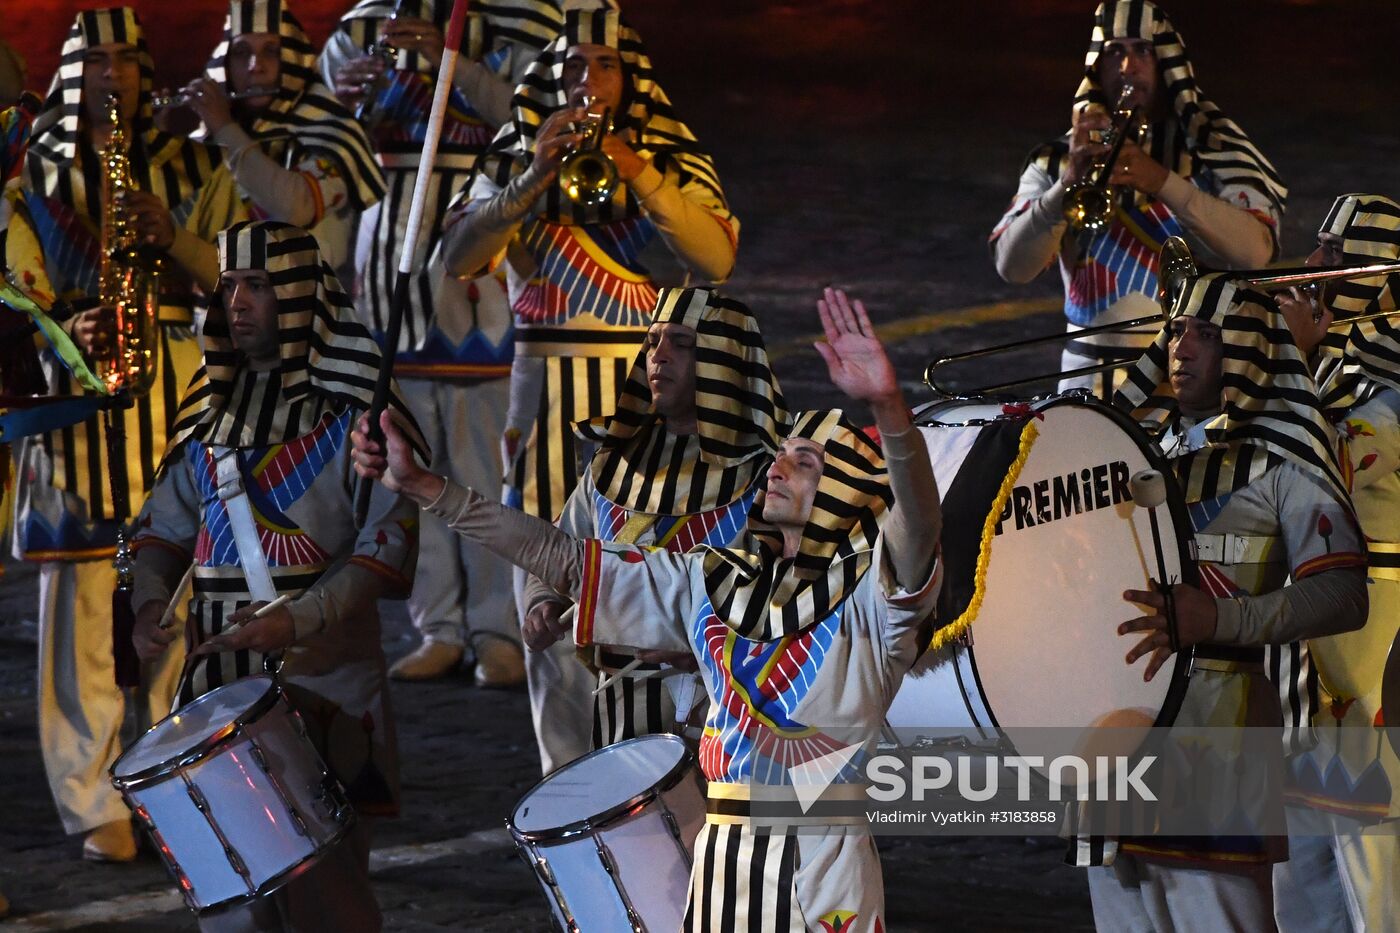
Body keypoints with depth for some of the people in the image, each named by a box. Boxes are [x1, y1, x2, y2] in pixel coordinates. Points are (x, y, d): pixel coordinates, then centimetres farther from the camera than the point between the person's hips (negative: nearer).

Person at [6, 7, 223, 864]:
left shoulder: (186, 165, 14)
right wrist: (70, 332, -15)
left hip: (176, 386, 1)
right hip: (75, 381, -1)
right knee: (84, 600, -6)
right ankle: (96, 804, -2)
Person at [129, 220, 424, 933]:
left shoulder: (350, 405, -4)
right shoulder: (213, 407, 15)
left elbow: (389, 541, -11)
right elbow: (166, 523, 20)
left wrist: (299, 620, -22)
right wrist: (149, 601, 0)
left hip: (320, 671, -6)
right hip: (219, 669, 6)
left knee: (321, 875, -9)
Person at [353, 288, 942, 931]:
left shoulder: (866, 589, -5)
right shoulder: (711, 582, 12)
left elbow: (918, 523, -28)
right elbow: (561, 557, 13)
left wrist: (888, 407, -47)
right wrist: (421, 486, 8)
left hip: (825, 881, -5)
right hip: (722, 859, 5)